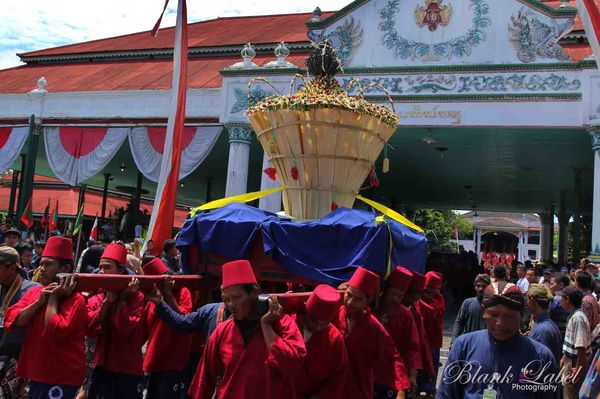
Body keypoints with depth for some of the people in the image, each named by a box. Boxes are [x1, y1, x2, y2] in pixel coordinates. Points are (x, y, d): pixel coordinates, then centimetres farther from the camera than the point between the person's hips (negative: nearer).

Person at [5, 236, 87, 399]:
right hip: (36, 375, 7)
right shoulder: (34, 292, 7)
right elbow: (11, 321, -3)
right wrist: (39, 301, -12)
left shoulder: (75, 299, -15)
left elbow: (54, 333, -25)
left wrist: (53, 298, -17)